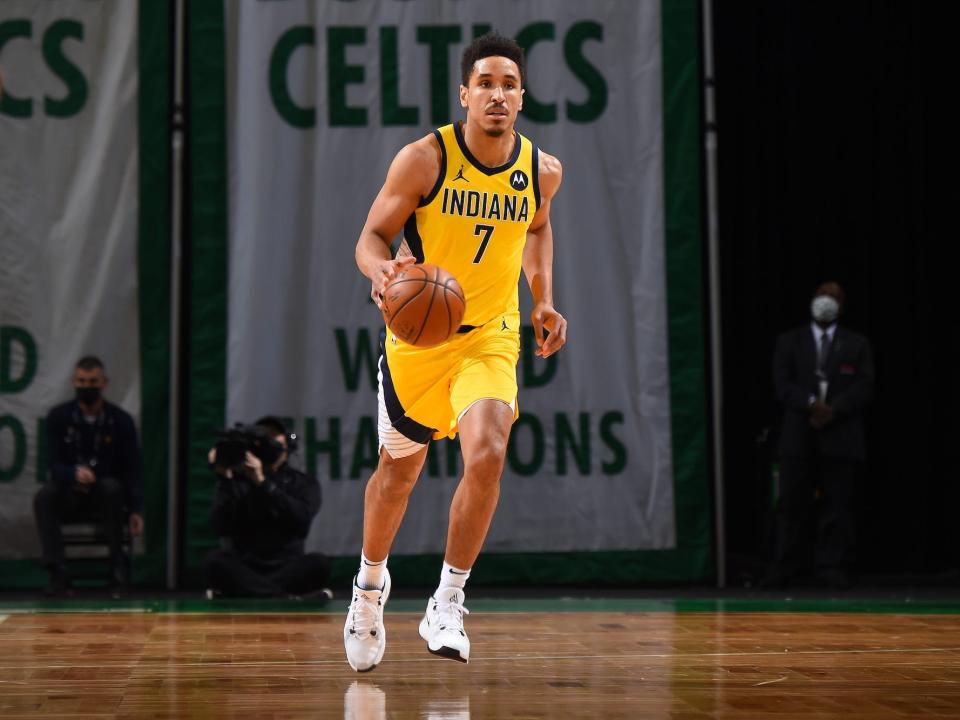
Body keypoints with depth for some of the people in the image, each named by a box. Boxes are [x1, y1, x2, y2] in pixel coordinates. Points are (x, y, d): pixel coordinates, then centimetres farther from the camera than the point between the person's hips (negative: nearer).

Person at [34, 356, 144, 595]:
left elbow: (132, 470, -4)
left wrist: (136, 510, -18)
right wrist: (74, 474, -34)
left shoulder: (121, 421, -3)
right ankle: (57, 573, -32)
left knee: (111, 487, -35)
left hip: (105, 496, -1)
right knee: (43, 497, -31)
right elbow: (54, 465, -10)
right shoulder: (58, 417, -2)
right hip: (69, 497, 1)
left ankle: (117, 564, -21)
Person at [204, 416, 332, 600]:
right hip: (244, 570, 0)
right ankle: (288, 600, -42)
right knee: (215, 560, -31)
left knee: (318, 563, -30)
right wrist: (226, 481, -15)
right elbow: (221, 528, -6)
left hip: (288, 571, 0)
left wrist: (263, 483, -18)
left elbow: (302, 521, -12)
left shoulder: (304, 483, 10)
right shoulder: (236, 481, 8)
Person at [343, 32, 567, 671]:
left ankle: (447, 602, -8)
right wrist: (382, 271, -33)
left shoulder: (542, 170, -4)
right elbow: (372, 237, -11)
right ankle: (371, 578, 43)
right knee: (400, 469, 15)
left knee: (487, 456, -23)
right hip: (416, 332, -1)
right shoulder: (424, 160, -15)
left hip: (490, 336, 1)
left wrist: (544, 301, 11)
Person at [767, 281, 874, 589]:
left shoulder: (857, 345, 11)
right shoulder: (789, 342, 13)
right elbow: (783, 384, 1)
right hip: (799, 437, 0)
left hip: (841, 436, 0)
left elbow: (864, 388, 0)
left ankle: (833, 567, 3)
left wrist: (833, 410, -14)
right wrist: (810, 404, -16)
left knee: (839, 505, -1)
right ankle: (784, 567, 3)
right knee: (792, 503, -1)